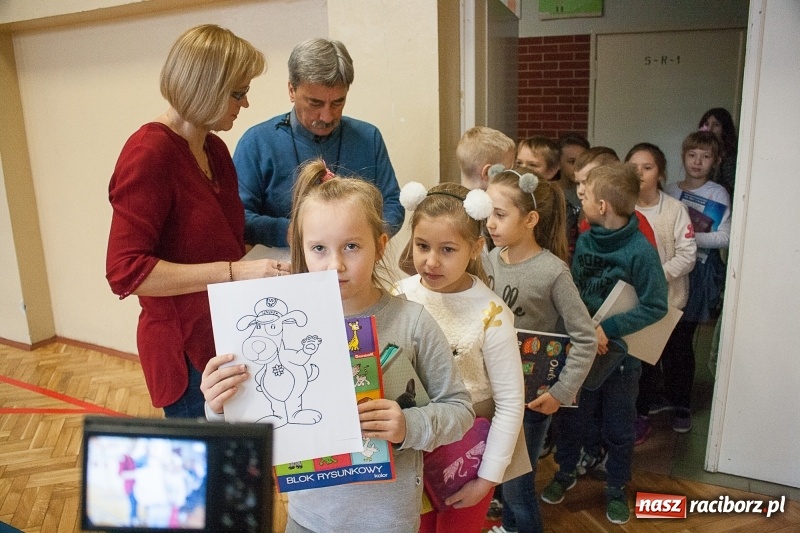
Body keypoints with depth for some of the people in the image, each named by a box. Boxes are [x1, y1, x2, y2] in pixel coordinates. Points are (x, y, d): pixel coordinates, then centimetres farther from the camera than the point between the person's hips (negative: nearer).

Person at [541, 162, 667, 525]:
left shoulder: (641, 251, -19)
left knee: (619, 428, 15)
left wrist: (607, 328, -24)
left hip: (620, 354, -3)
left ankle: (616, 489, 37)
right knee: (571, 416, 19)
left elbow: (655, 307, -19)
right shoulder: (584, 241, -5)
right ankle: (565, 472, 43)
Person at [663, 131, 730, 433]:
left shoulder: (718, 195, -2)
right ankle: (669, 395, 26)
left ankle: (682, 407, 12)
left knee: (682, 340, -2)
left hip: (698, 274, -4)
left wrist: (690, 237, -19)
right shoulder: (670, 191, 10)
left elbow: (724, 238, -10)